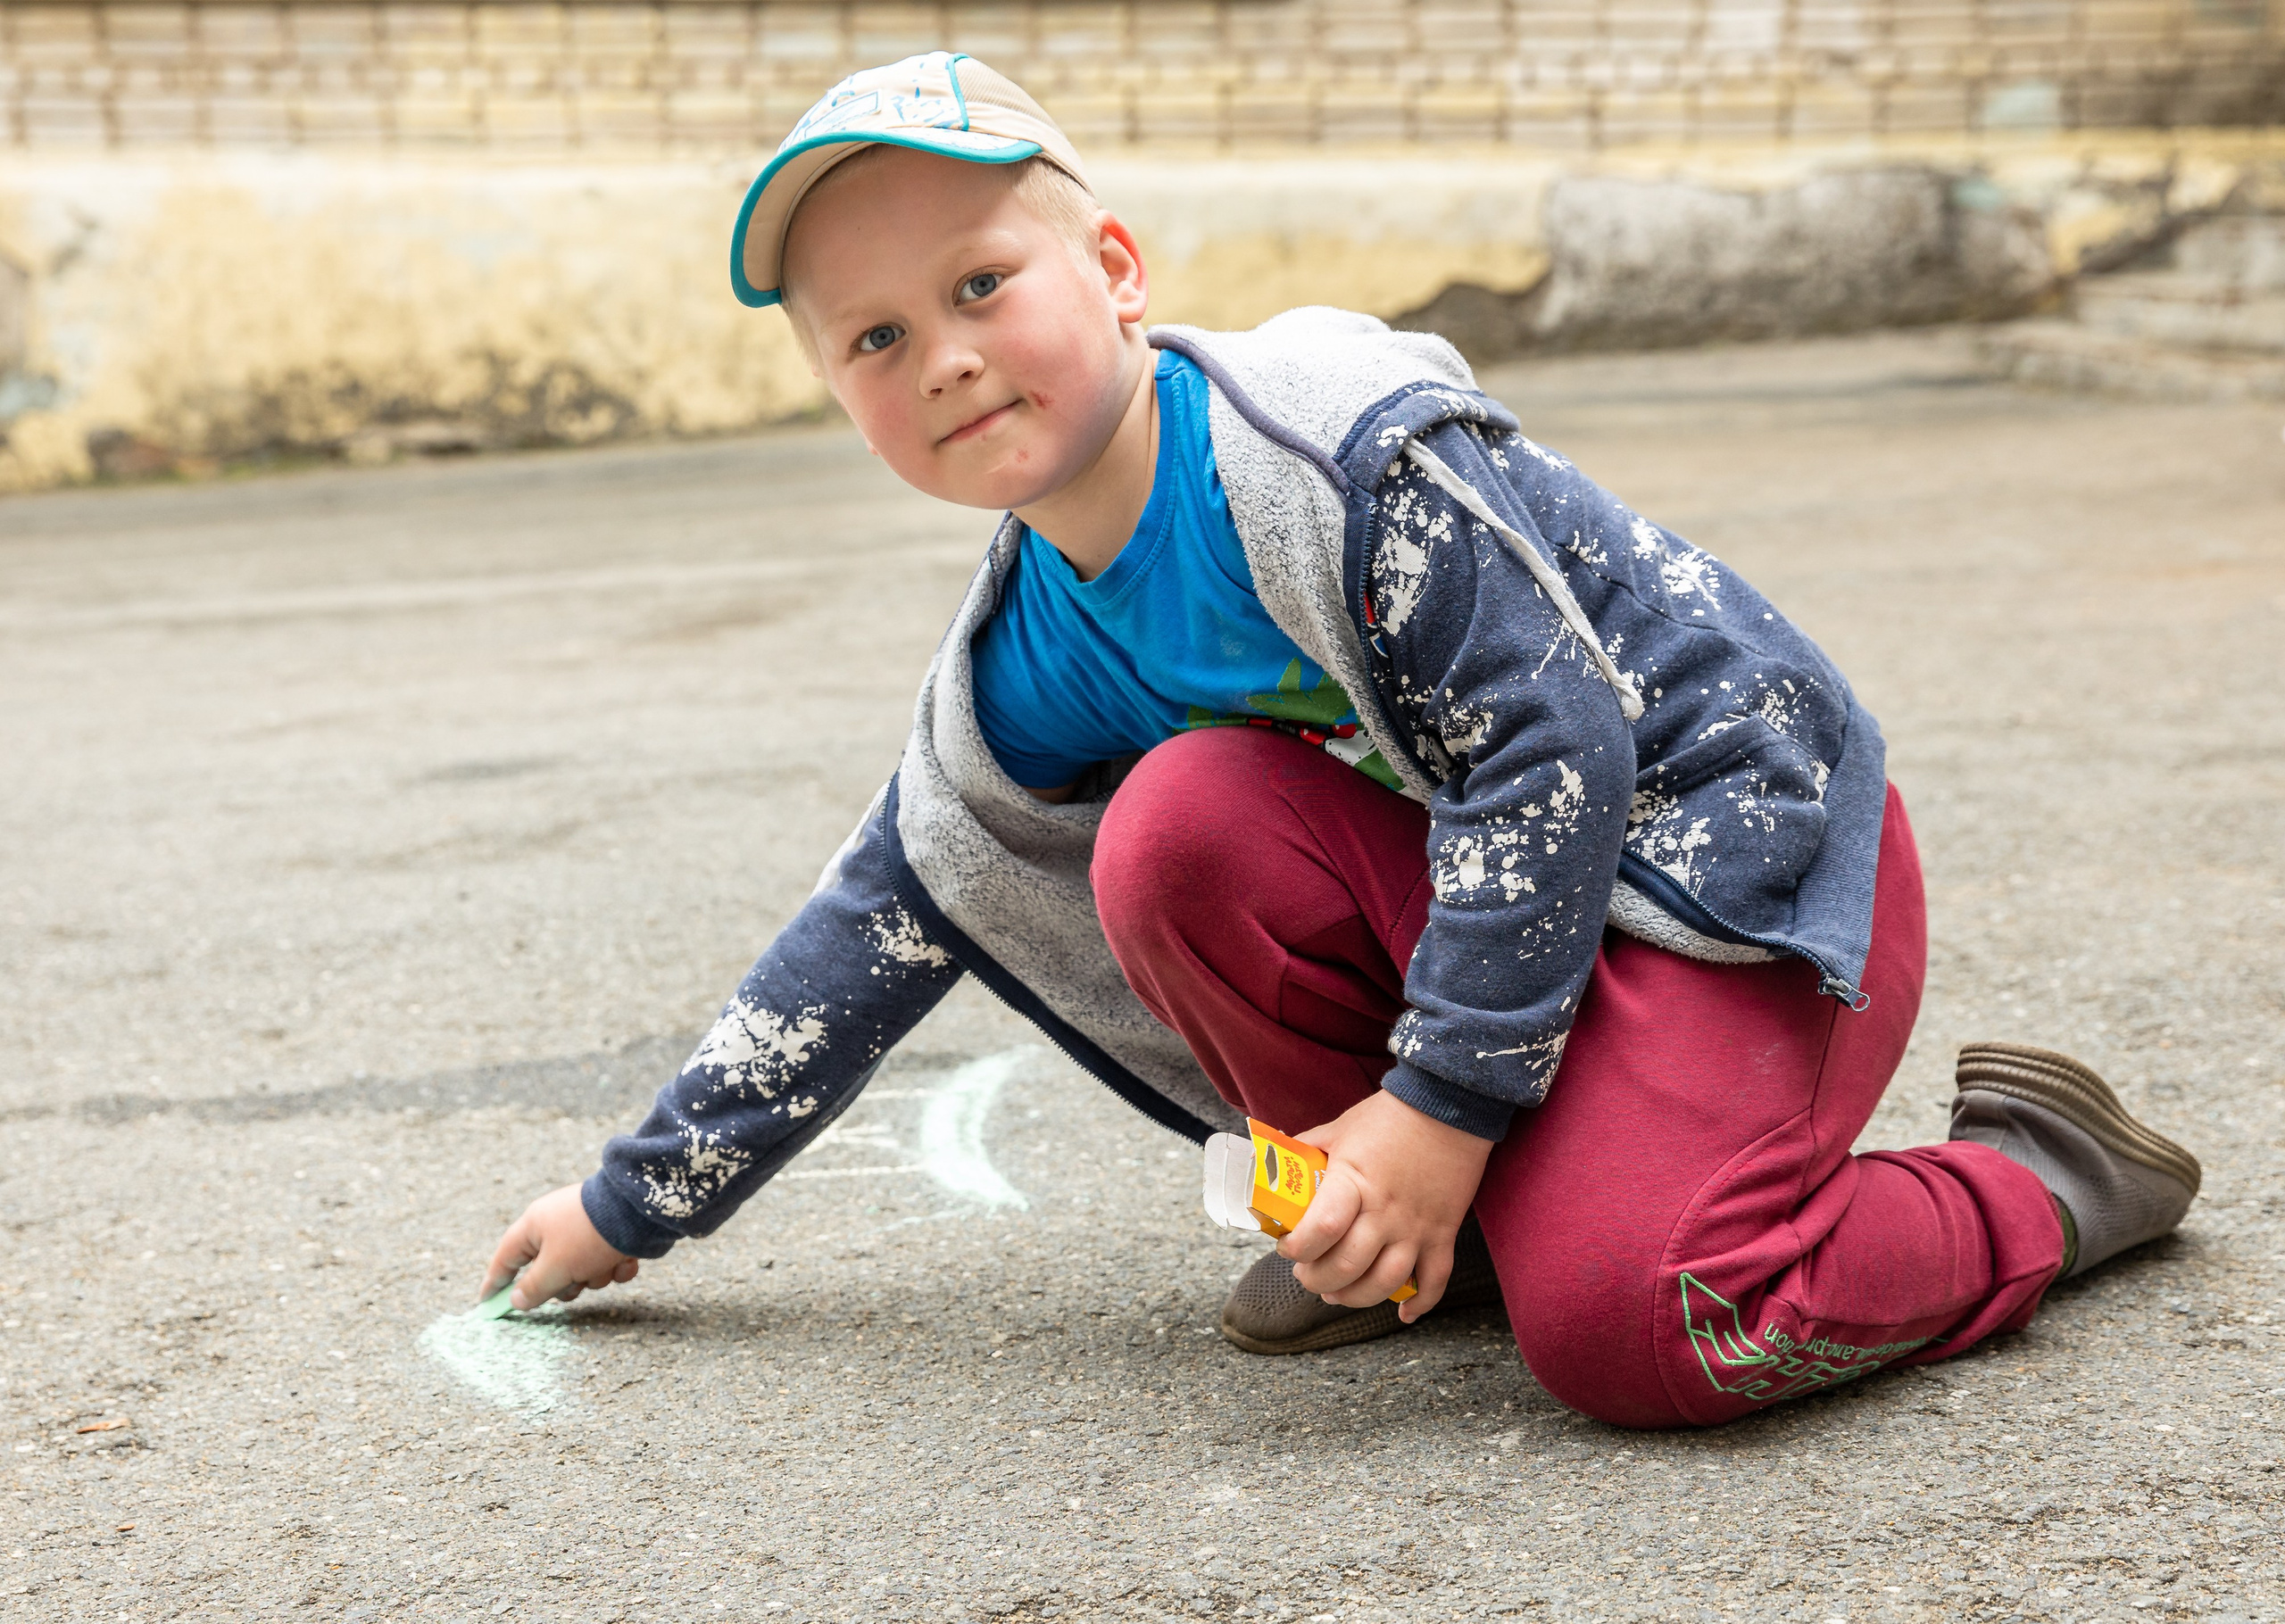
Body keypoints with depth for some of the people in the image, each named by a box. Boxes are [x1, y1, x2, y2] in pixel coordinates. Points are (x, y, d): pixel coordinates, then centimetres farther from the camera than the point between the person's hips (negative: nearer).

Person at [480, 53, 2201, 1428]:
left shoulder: (1342, 441, -22)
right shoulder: (1026, 665, 1)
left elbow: (1554, 749, -24)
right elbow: (876, 929, 10)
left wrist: (1445, 1101, -24)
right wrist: (637, 1201, 14)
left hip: (1747, 837, -6)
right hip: (1462, 874, 7)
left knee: (1621, 1323, -26)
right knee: (1180, 821, -19)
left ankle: (2040, 1173, 0)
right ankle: (1418, 1231, 0)